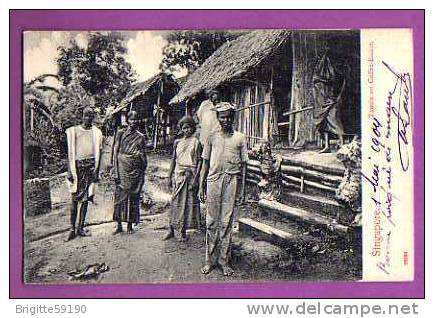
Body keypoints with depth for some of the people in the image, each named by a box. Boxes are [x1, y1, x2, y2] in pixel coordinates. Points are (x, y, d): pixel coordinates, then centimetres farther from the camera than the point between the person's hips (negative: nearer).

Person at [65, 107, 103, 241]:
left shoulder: (96, 132, 9)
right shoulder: (73, 131, 5)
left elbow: (98, 153, 10)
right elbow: (70, 153, 2)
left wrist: (96, 171, 3)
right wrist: (70, 171, -4)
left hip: (90, 166, 2)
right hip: (77, 166, -2)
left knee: (85, 199, 4)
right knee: (74, 199, -4)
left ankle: (81, 228, 11)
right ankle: (72, 228, 0)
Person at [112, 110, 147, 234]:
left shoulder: (140, 137, 9)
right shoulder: (120, 133, 5)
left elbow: (144, 156, 13)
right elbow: (115, 151, 1)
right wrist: (115, 170, -5)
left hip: (135, 170, 1)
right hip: (122, 168, -1)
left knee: (133, 196, 2)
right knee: (120, 195, -3)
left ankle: (130, 225, 11)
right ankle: (119, 225, 4)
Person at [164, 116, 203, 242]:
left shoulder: (196, 142, -2)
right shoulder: (177, 142, 10)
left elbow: (199, 161, -5)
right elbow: (173, 160, 14)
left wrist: (195, 178, -13)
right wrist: (169, 177, 11)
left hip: (191, 174, -3)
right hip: (179, 174, 3)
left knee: (189, 202, 0)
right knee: (176, 202, 4)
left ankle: (181, 231, 8)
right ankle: (172, 229, 11)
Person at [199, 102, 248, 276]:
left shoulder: (240, 138, 7)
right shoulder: (212, 137, 10)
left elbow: (243, 165, 7)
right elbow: (205, 163, 12)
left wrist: (243, 189, 2)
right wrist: (201, 186, 7)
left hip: (231, 180, -1)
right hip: (213, 179, 1)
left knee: (226, 222, 2)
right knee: (211, 221, 4)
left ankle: (224, 260, 11)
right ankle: (210, 260, 12)